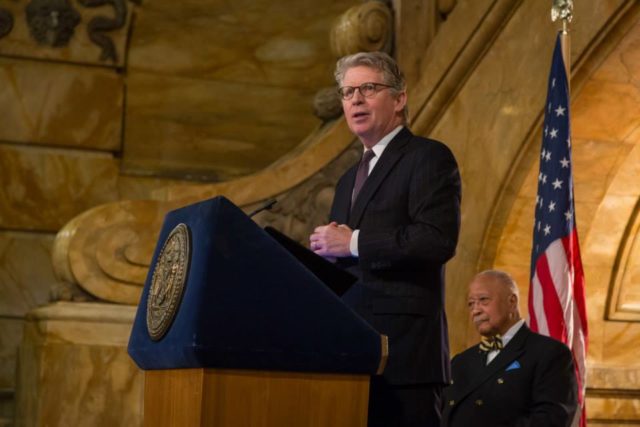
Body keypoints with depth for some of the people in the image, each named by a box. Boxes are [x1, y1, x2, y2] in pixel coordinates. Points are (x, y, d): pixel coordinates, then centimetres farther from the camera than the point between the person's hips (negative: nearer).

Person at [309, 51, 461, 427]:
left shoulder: (429, 157, -1)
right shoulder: (350, 179, 25)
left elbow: (439, 239, -17)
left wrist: (353, 243, -12)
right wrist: (326, 248, 3)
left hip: (403, 350, -8)